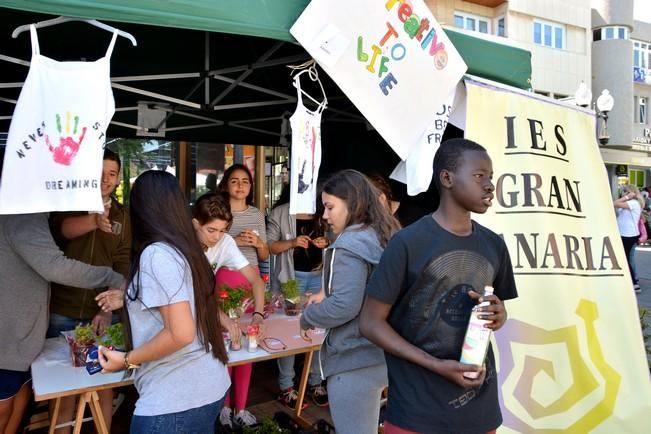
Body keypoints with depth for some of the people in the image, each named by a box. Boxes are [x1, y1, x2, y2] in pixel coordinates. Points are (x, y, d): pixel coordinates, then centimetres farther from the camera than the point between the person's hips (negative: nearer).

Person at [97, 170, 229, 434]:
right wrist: (128, 298, 32)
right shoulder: (186, 248, 6)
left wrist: (127, 360, -10)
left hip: (176, 400, -8)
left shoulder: (156, 254, -19)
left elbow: (181, 333, -24)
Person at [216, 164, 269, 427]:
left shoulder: (257, 215, 11)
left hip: (251, 280, 4)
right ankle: (224, 405, 15)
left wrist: (258, 242, -6)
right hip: (224, 279, -4)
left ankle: (241, 407, 16)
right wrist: (235, 241, -15)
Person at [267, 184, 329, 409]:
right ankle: (286, 387, 14)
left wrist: (327, 242, -5)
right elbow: (269, 245, -4)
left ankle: (315, 382, 22)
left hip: (319, 276, 4)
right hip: (291, 277, -3)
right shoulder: (280, 213, -2)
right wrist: (292, 242, -18)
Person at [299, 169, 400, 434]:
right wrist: (328, 295, 12)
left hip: (354, 361, -9)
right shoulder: (384, 238, 8)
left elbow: (344, 307, -26)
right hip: (378, 355, 9)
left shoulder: (349, 244, -19)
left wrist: (307, 318, -9)